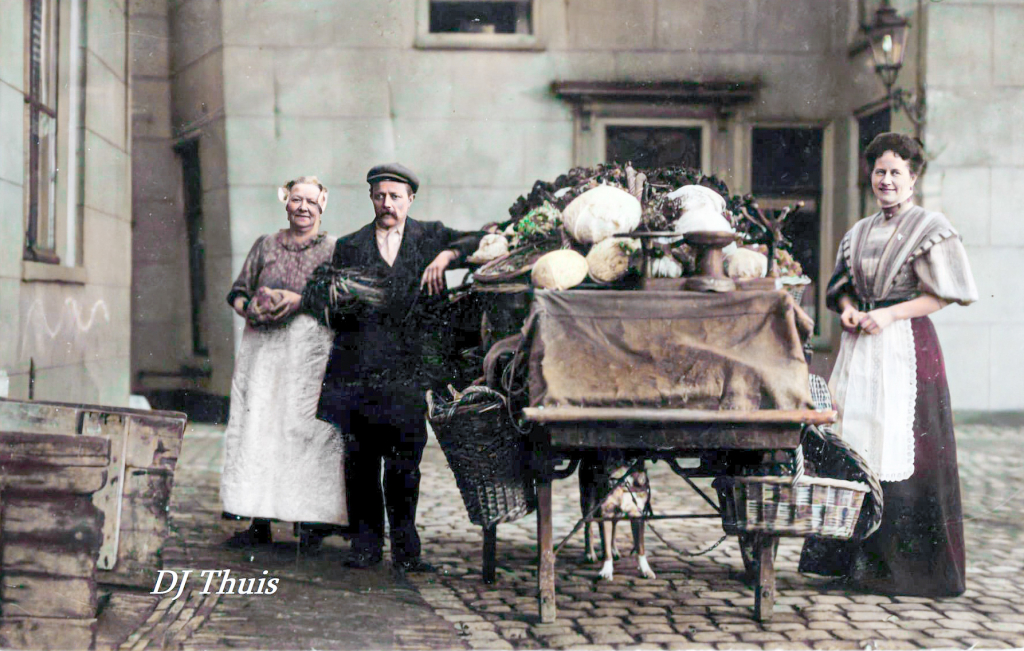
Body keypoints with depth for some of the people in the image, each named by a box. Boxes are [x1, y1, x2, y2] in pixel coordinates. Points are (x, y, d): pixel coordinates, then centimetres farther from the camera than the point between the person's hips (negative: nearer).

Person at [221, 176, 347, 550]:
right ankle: (259, 523, 0)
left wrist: (299, 299, -12)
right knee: (257, 424, -4)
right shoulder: (265, 246, 18)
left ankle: (313, 523, -5)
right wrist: (247, 308, -2)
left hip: (311, 347, -3)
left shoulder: (334, 249, 8)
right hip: (263, 347, 3)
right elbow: (237, 291, 20)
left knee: (308, 426, -9)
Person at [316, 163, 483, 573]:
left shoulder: (430, 237, 13)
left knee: (404, 463, -6)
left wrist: (448, 255, -11)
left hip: (406, 366, -1)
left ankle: (405, 549, 3)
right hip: (359, 366, 1)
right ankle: (366, 544, 12)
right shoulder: (350, 247, 16)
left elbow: (485, 243, 2)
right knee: (361, 460, 1)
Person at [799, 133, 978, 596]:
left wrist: (890, 314, -14)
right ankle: (855, 558, 12)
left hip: (905, 345, -6)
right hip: (860, 348, 6)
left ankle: (900, 564, 0)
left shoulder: (929, 228, -2)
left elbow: (945, 294, -6)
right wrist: (848, 310, 1)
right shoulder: (860, 232, 17)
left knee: (898, 447, -7)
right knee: (855, 445, 4)